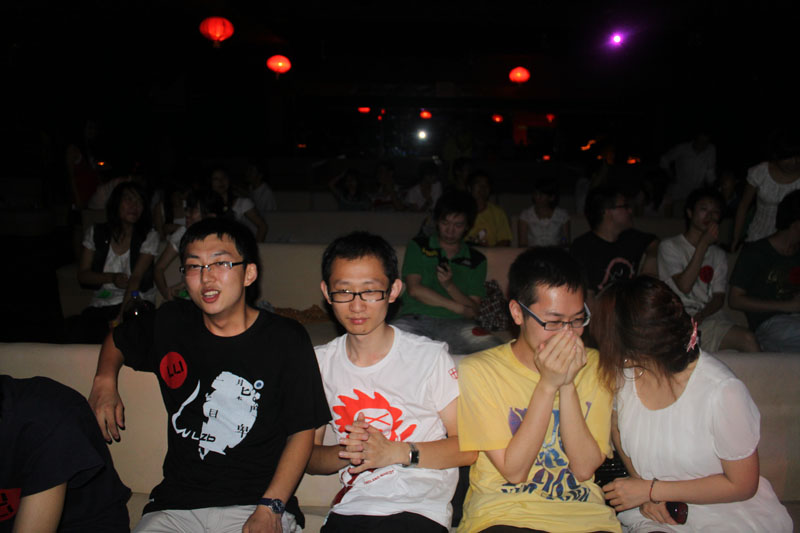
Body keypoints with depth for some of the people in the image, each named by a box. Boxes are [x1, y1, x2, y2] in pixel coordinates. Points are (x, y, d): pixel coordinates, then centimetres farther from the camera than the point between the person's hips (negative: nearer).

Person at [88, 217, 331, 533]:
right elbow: (118, 339, 29)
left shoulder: (286, 340, -5)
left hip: (255, 504, -2)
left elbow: (302, 432, -3)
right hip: (176, 504, 3)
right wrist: (105, 381, 10)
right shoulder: (170, 323, 6)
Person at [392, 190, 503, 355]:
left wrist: (449, 285, -11)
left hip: (456, 323, 2)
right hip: (416, 319, -1)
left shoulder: (476, 260, 16)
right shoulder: (418, 246, 13)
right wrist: (458, 307, -1)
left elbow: (473, 311, 8)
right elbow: (414, 289, 0)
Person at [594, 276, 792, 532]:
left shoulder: (722, 392, -23)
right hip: (656, 511, 3)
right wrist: (641, 483, -3)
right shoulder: (622, 372, -10)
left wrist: (651, 490, -13)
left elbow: (742, 485, -11)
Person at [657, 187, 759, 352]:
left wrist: (701, 315, -12)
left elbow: (719, 297, 12)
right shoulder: (669, 246, 7)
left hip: (709, 316, 4)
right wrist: (704, 243, -7)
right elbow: (684, 286, -7)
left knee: (748, 338, -26)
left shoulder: (719, 255, 23)